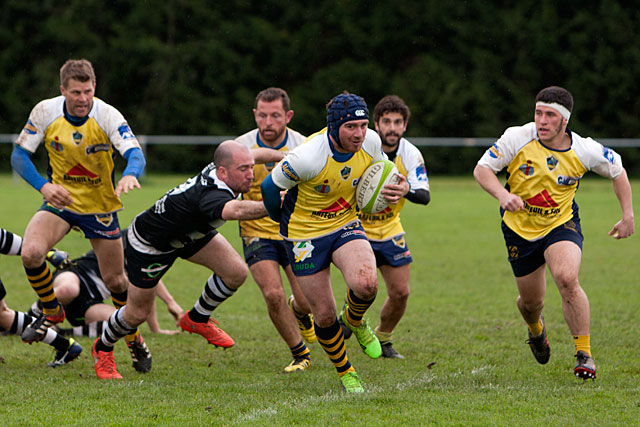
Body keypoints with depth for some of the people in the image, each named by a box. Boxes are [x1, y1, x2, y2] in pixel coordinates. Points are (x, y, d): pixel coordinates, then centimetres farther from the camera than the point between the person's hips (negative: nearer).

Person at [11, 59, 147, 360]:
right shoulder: (45, 112, -14)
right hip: (61, 200, 1)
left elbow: (135, 154, -30)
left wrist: (129, 175, -54)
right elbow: (19, 155, -7)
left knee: (115, 280, 4)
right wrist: (43, 186, -24)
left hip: (100, 206, -1)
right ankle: (52, 312, 3)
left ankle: (134, 338, 32)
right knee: (31, 253, -24)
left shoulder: (108, 115, -20)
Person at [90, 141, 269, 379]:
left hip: (189, 232, 8)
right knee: (138, 313, 6)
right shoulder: (211, 194, -45)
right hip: (148, 242, -8)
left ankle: (197, 319, 17)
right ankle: (102, 350, 37)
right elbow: (236, 210, -70)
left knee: (236, 272, -9)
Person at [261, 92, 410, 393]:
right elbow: (270, 186, -13)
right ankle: (344, 372, 27)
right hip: (304, 234, -3)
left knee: (366, 284, -26)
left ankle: (354, 321, 10)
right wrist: (283, 222, 6)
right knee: (324, 315, -1)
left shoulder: (370, 142, -14)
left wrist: (400, 187, -12)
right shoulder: (307, 157, -30)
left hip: (346, 225, 3)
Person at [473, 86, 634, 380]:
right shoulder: (517, 138, -18)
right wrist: (502, 194, -31)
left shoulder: (584, 150, -16)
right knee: (531, 300, 11)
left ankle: (584, 353, -16)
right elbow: (482, 169, -12)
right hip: (520, 229, 2)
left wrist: (628, 216, -1)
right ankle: (536, 329, 51)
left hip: (562, 224, -2)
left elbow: (617, 171, 2)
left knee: (567, 279, -29)